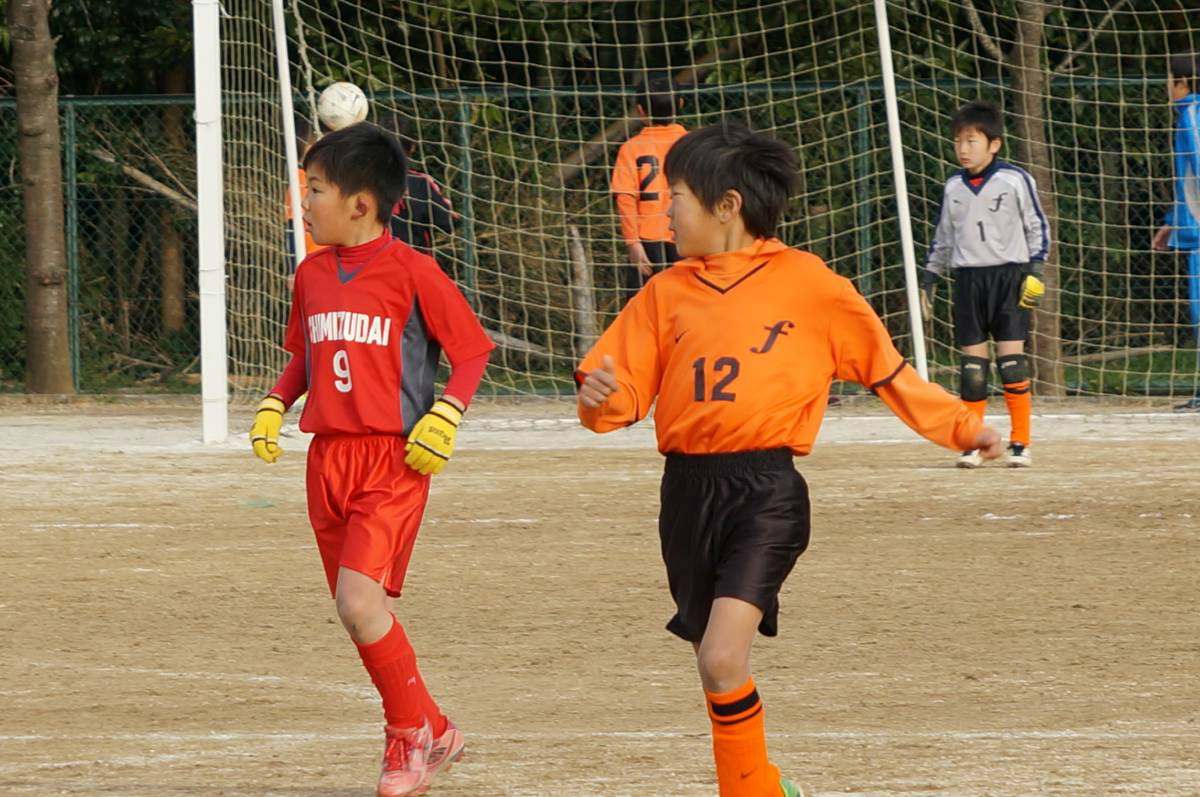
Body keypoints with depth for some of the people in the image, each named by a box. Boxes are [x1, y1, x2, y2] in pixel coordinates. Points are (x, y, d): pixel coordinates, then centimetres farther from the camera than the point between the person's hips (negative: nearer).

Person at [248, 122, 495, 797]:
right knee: (365, 614, 8)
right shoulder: (312, 274, 10)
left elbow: (472, 349, -3)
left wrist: (444, 416, -15)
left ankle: (415, 732, -3)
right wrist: (273, 406, 9)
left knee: (361, 600, -19)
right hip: (328, 458, 7)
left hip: (393, 461, -7)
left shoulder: (412, 271, -9)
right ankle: (428, 735, 21)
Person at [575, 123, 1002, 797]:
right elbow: (627, 393, 10)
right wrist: (600, 396, -13)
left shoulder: (807, 283, 0)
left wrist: (961, 427, 7)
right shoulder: (666, 292, 10)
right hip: (688, 492, 5)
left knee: (722, 659, -21)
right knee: (716, 663, 11)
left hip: (767, 490, -5)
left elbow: (885, 367, 9)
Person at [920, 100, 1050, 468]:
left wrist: (1035, 269, -6)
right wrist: (929, 278, 17)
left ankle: (1020, 443, -2)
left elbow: (1037, 226, 2)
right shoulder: (954, 187, 10)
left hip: (1008, 275, -4)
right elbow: (943, 237, 19)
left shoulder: (1014, 180, -3)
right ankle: (972, 444, 8)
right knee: (971, 363, 1)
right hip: (968, 278, 4)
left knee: (1012, 356, -8)